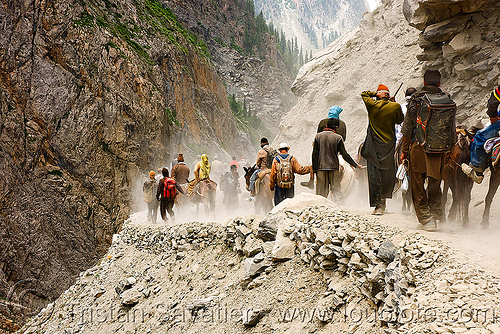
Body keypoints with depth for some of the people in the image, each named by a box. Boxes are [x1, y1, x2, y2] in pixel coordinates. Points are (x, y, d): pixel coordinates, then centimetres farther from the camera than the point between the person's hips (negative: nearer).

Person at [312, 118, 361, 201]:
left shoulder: (318, 136, 3)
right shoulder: (338, 138, -3)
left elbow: (314, 155, 1)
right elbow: (345, 154, -1)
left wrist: (315, 169, 6)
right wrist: (355, 165, 8)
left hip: (321, 167, 2)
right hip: (334, 167, -1)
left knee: (321, 191, 6)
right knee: (336, 189, 3)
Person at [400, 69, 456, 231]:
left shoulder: (416, 100, -4)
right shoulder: (448, 101, 3)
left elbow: (407, 128, -2)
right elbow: (452, 130, 7)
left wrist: (404, 150, 6)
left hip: (419, 147, -3)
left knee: (418, 186, 6)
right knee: (435, 184, 17)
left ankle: (426, 219, 1)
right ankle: (436, 214, 19)